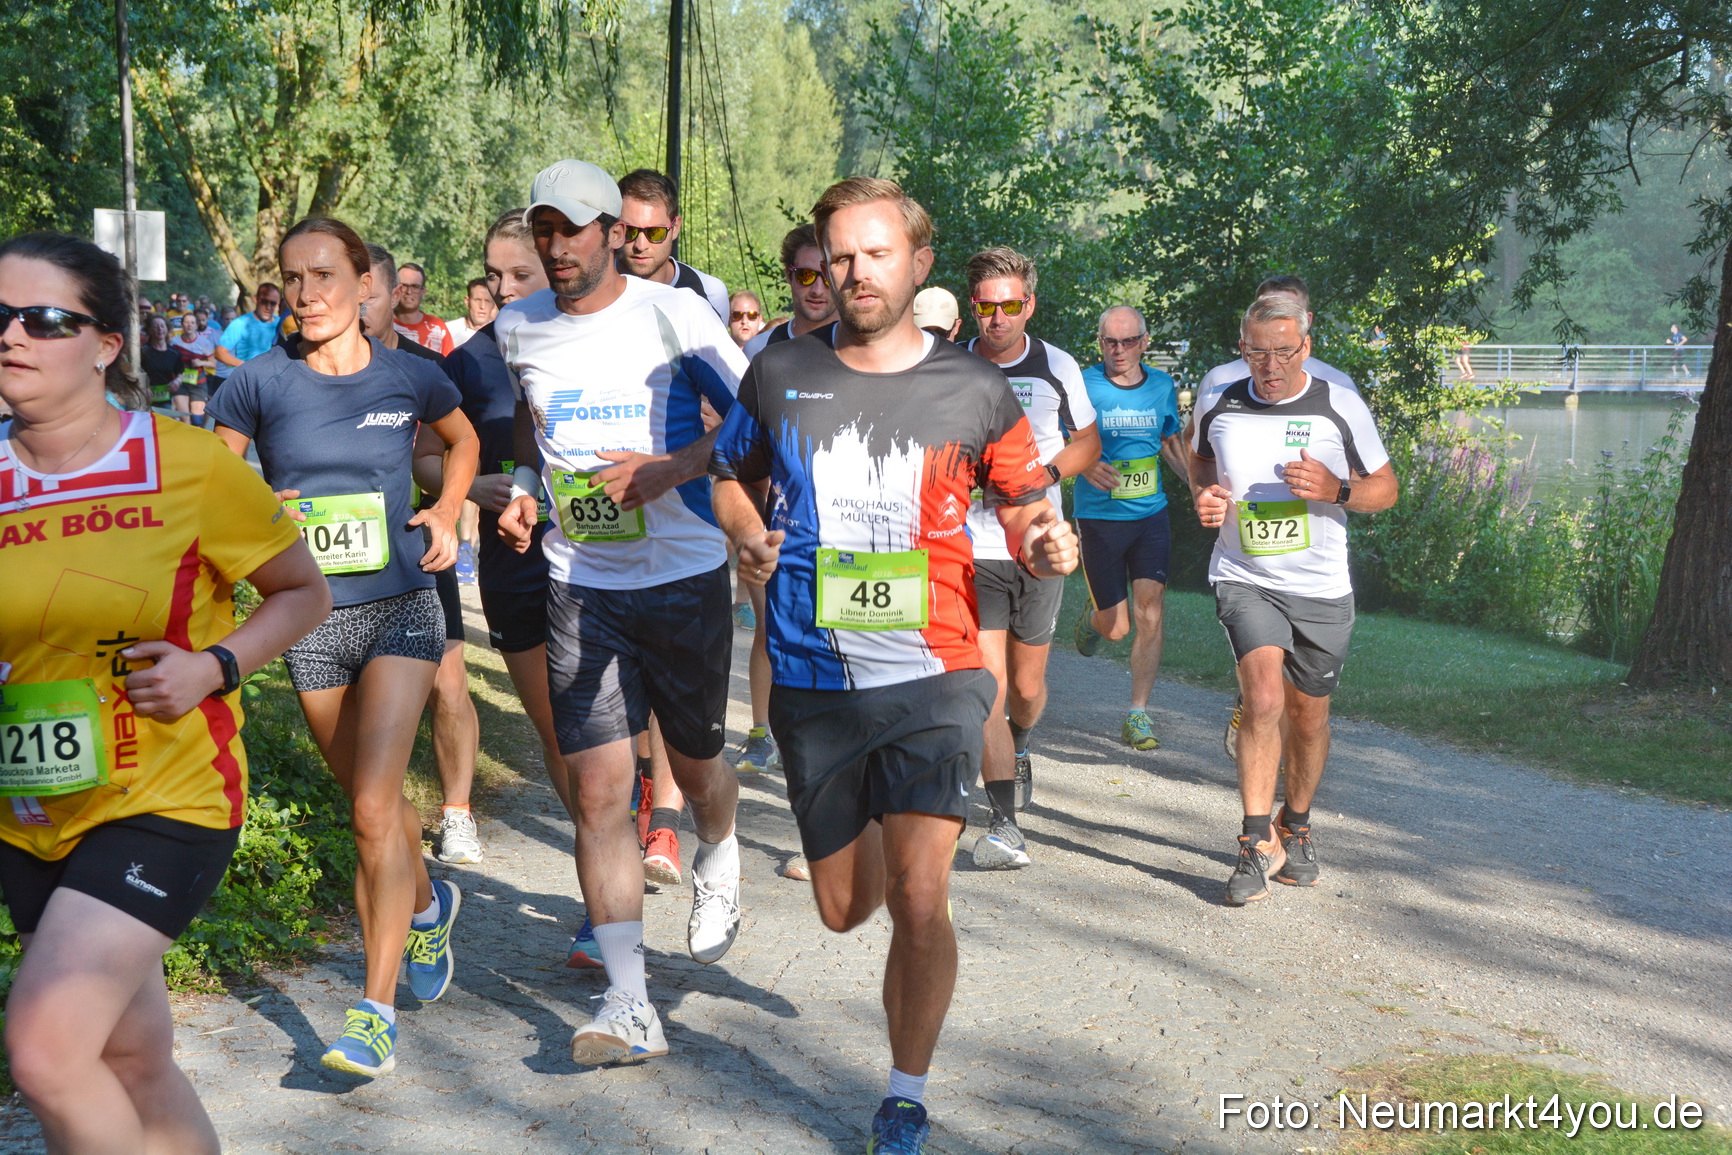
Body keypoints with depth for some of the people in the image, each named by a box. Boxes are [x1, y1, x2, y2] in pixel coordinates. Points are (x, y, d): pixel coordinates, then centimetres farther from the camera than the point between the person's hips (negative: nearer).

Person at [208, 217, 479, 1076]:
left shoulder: (408, 378, -4)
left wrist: (447, 514, 2)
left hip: (400, 608, -2)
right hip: (309, 619, 2)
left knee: (373, 806, -13)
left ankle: (376, 1010, -5)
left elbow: (462, 438, 18)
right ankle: (427, 904, 47)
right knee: (369, 798, 17)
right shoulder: (260, 383, -5)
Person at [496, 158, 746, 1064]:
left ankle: (717, 865, 50)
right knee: (597, 790, -6)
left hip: (684, 577, -2)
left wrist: (673, 467, -19)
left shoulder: (673, 313, -8)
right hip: (579, 586, 2)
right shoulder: (517, 328, 5)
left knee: (695, 766, 13)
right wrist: (523, 487, 6)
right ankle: (629, 1006, -1)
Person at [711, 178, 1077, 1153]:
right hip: (814, 680, 3)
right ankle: (884, 830, 53)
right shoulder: (780, 376, 2)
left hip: (932, 676, -2)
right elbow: (731, 476, 18)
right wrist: (752, 540, -3)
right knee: (844, 909, 15)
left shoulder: (974, 390, -1)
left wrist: (1046, 542, -13)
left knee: (918, 901, -14)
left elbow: (1024, 505, 10)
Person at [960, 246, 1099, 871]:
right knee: (989, 688, -13)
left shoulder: (1058, 367, 2)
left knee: (1027, 685, 13)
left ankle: (1017, 751, 48)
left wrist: (1047, 472, -7)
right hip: (972, 548, -2)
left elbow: (1088, 442, 12)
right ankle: (1005, 826, -11)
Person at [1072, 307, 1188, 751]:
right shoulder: (1083, 385, -6)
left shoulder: (1161, 385, 7)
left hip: (1151, 516, 3)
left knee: (1149, 617, -7)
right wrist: (1085, 465, -25)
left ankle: (1138, 715, 4)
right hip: (1100, 518, -3)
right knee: (1116, 628, 1)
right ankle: (1093, 616, 39)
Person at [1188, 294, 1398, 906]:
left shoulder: (1340, 407, -4)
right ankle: (1257, 843, -13)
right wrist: (1204, 497, 0)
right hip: (1244, 579, -1)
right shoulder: (1217, 405, 0)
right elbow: (1200, 460, 22)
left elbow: (1386, 488, 5)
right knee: (1264, 699, -22)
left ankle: (1295, 828, 36)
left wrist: (1336, 490, -16)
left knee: (1309, 716, 12)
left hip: (1321, 588, 1)